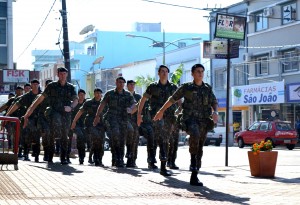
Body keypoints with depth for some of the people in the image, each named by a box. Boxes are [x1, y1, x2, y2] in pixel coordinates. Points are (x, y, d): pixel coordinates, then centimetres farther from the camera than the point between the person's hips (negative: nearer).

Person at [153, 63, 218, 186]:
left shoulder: (208, 89, 13)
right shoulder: (186, 87, 4)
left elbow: (214, 103, 9)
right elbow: (172, 99, 12)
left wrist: (215, 112, -14)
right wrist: (161, 111, 14)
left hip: (203, 122, 4)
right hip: (190, 119, -4)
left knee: (199, 150, 3)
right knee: (195, 134, -37)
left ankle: (194, 177, 10)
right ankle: (193, 158, -17)